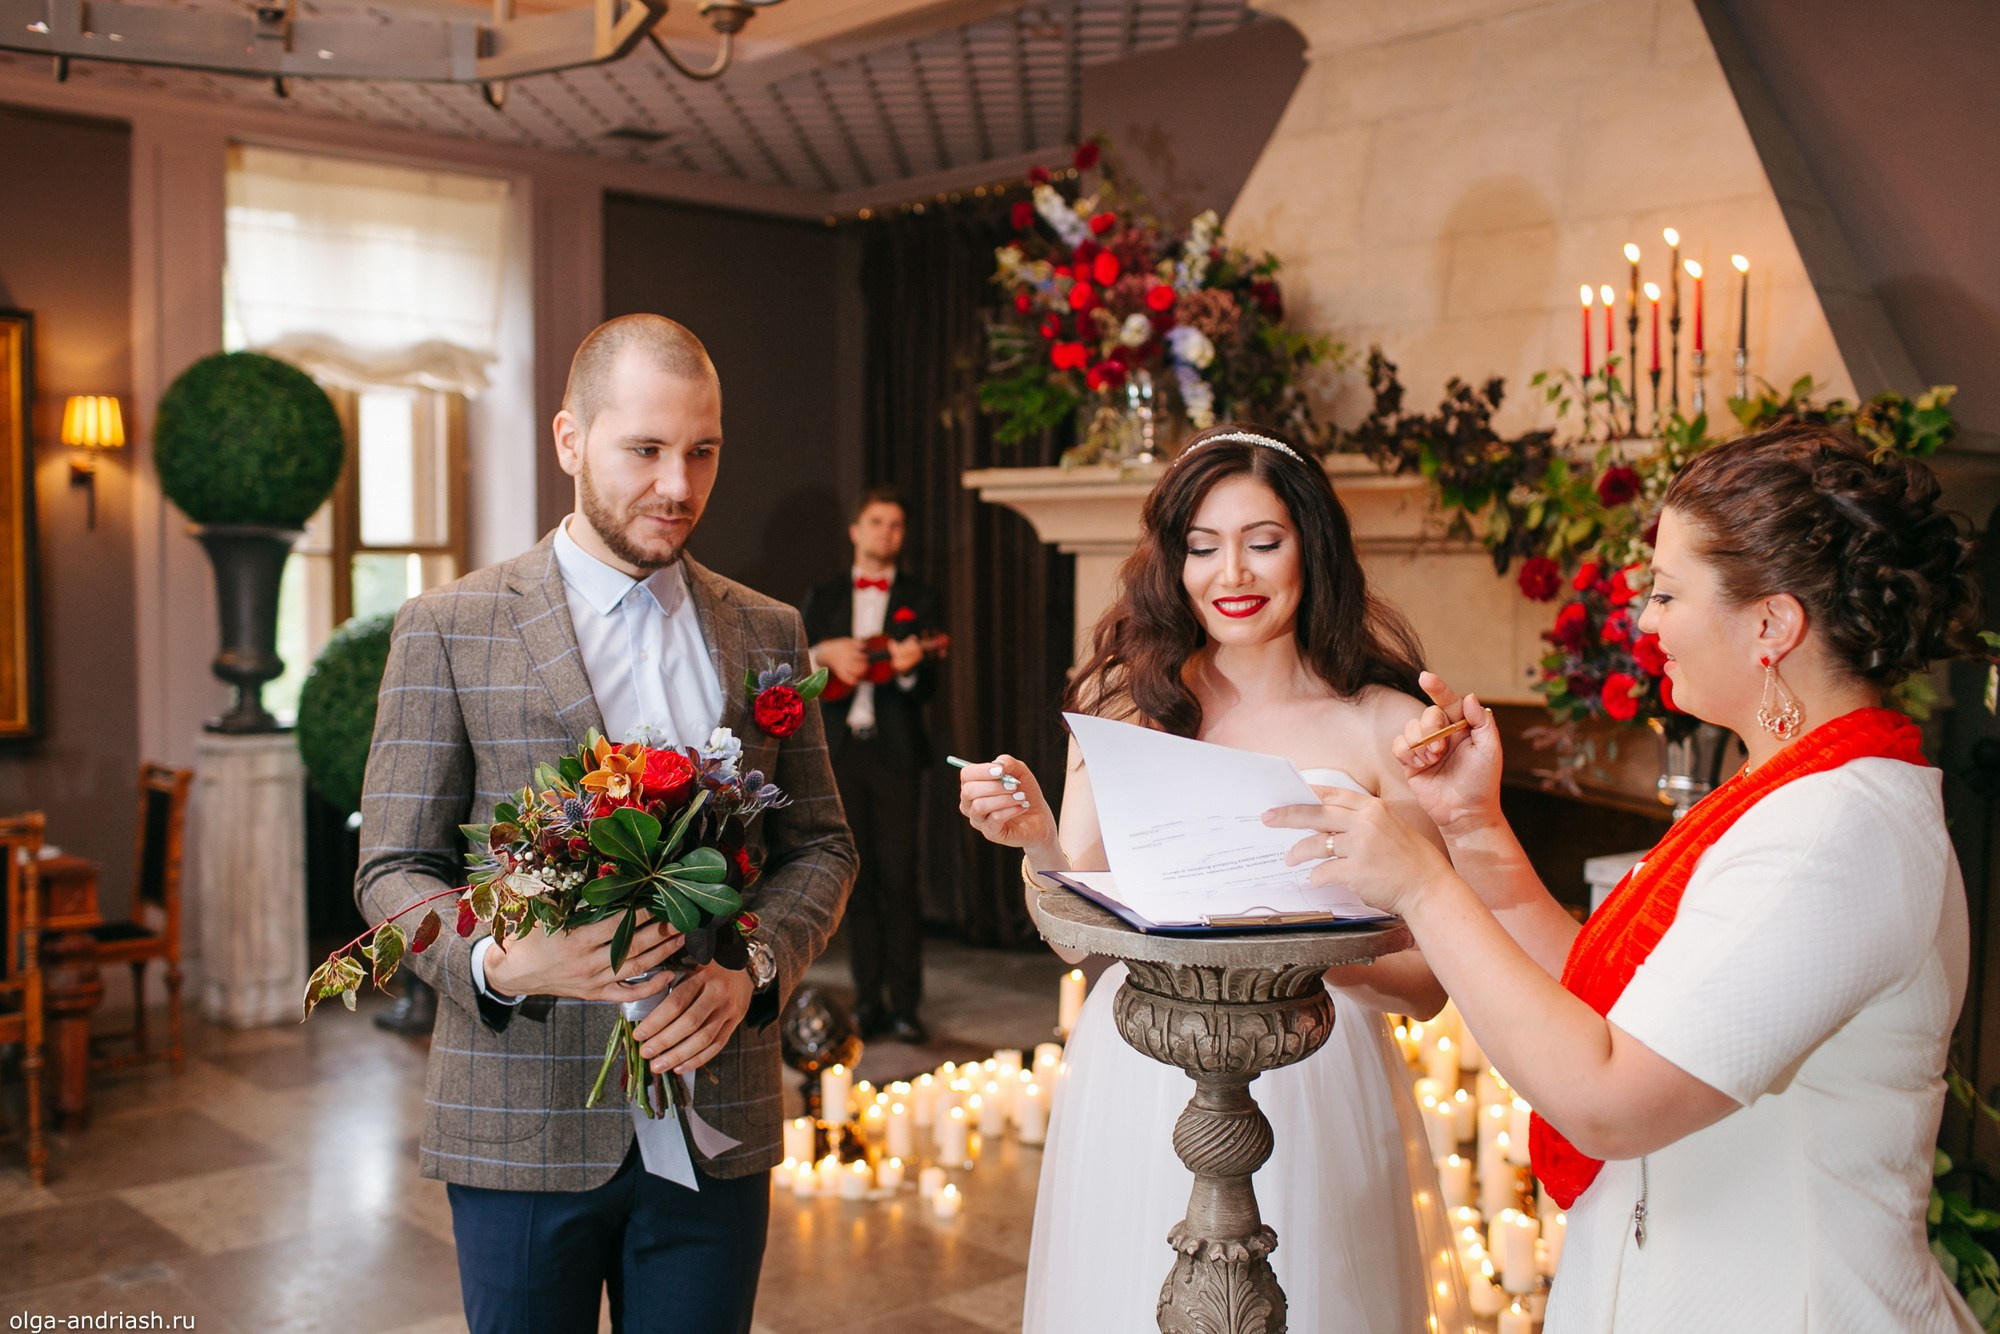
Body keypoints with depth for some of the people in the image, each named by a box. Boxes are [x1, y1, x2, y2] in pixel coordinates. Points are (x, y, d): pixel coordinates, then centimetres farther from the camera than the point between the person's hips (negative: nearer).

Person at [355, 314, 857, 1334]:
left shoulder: (766, 634, 7)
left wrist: (753, 968, -11)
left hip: (716, 1122, 3)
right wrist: (502, 961, -22)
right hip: (523, 1124, -2)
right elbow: (392, 870, -3)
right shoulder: (450, 630, -3)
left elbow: (820, 845, 8)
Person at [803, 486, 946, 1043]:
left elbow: (928, 688, 0)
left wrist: (908, 667, -21)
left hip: (894, 751, -2)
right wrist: (826, 652, -10)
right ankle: (868, 1001, 12)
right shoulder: (823, 597, 15)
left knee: (899, 878, -5)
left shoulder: (919, 599, 7)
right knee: (857, 880, 5)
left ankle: (905, 1003, 1)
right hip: (840, 750, 2)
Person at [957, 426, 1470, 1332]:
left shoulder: (1385, 727, -5)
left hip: (1313, 1084, -1)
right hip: (1139, 1086, 2)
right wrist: (1038, 844, -15)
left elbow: (1425, 985, -4)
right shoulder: (1123, 702, 1)